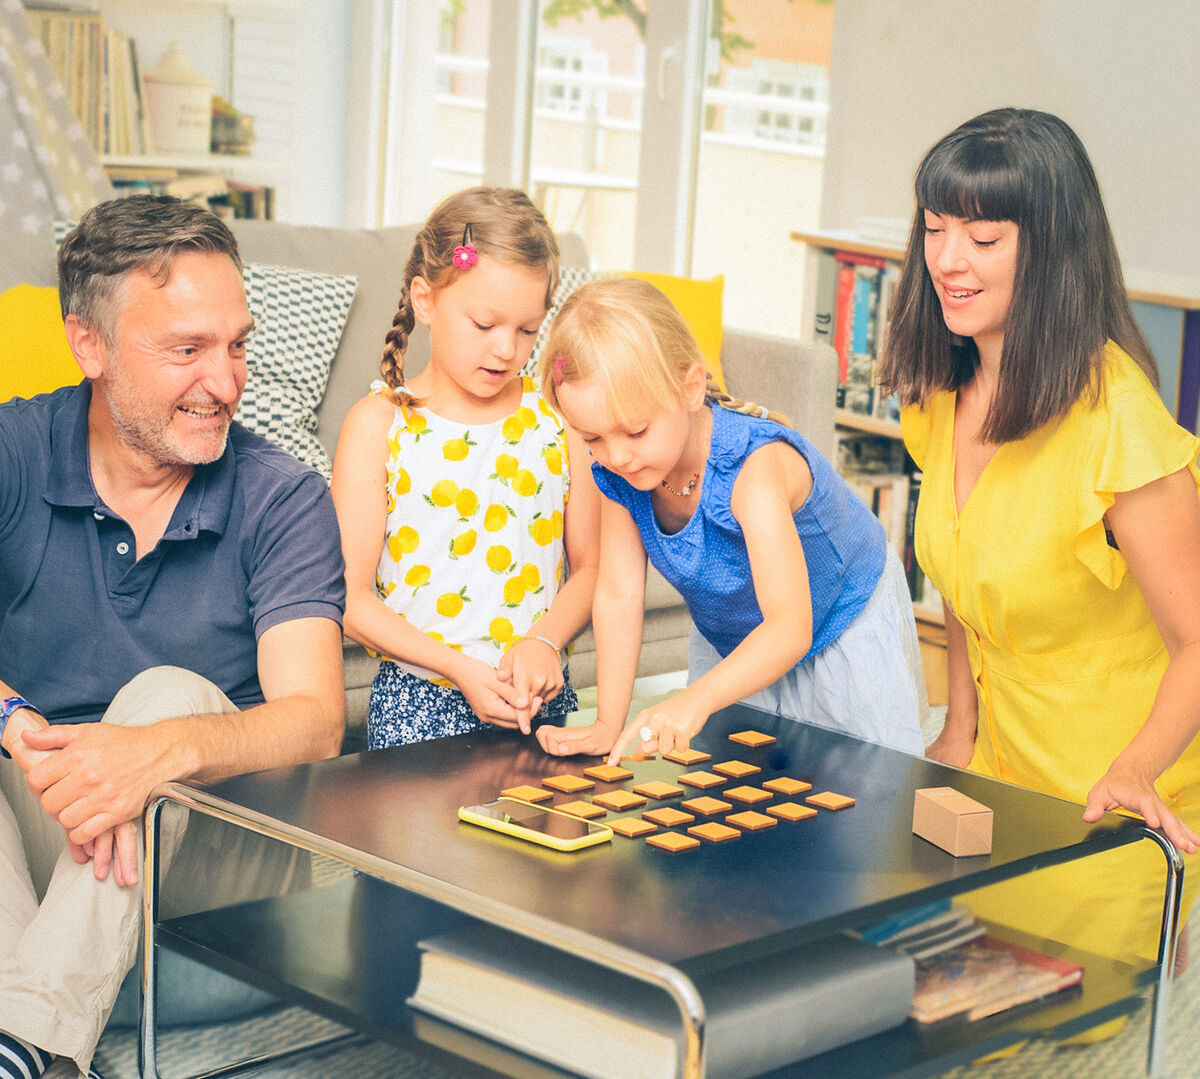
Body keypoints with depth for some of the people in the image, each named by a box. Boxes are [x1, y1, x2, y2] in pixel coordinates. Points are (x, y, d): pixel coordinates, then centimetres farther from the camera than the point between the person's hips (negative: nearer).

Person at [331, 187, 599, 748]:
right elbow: (351, 597, -6)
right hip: (421, 703, -2)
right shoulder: (379, 424, -3)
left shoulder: (560, 414, 5)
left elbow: (589, 565, 8)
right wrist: (459, 666, -15)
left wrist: (543, 642, -11)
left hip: (543, 701, 2)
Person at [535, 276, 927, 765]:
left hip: (842, 630, -5)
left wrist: (695, 702, -63)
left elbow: (790, 628, -47)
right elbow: (618, 596, -15)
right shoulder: (615, 470, -20)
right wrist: (608, 725, -22)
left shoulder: (753, 467, -40)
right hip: (730, 646, 5)